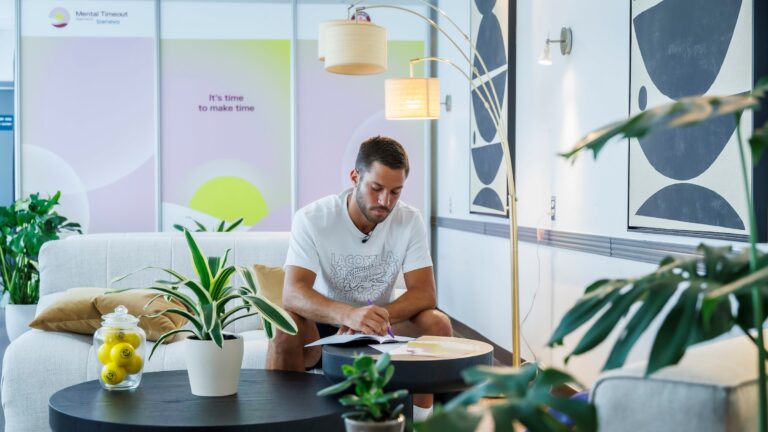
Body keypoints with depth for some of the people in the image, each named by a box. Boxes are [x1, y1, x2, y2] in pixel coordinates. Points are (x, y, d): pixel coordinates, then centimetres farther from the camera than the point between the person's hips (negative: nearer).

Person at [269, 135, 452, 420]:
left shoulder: (410, 221, -10)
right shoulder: (311, 219, -19)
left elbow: (424, 293, -15)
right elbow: (292, 294, -31)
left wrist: (377, 318, -35)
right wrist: (350, 314, -50)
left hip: (382, 325, 3)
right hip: (323, 325, -2)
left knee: (437, 324, -23)